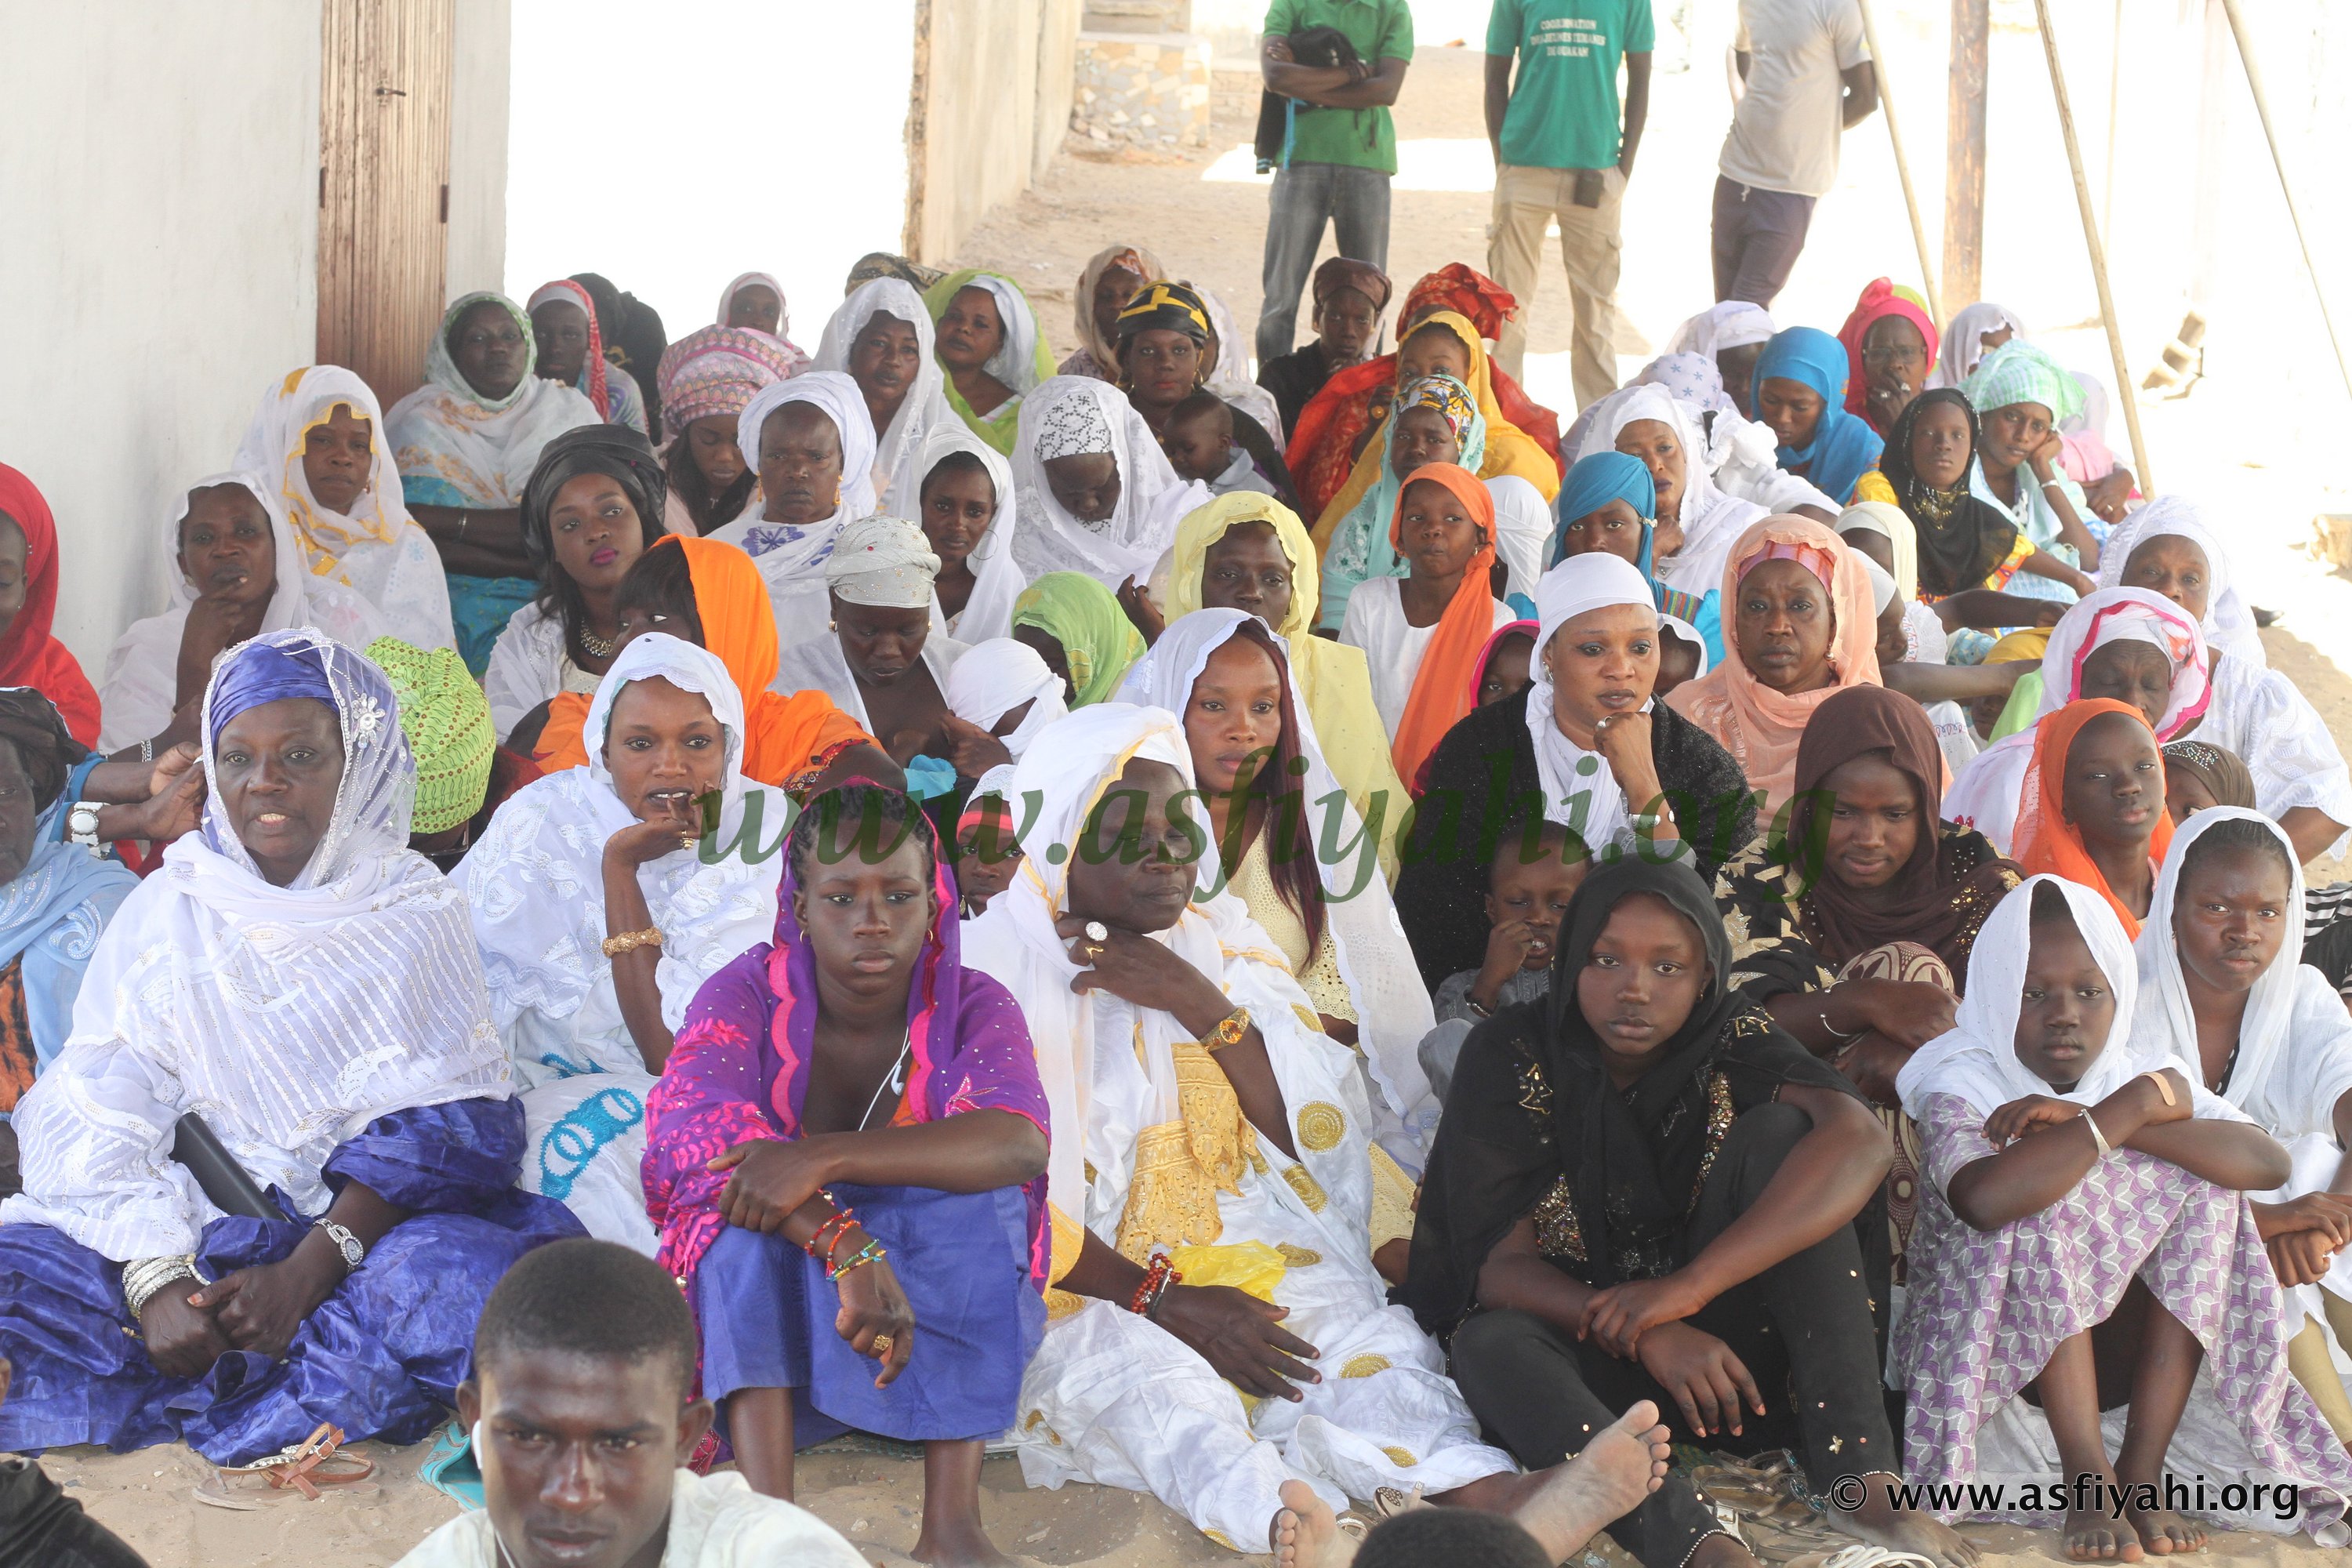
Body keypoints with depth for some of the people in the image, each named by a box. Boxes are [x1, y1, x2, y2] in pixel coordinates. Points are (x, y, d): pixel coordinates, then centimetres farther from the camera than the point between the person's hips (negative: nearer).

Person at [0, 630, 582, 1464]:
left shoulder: (412, 909, 6)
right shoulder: (166, 910, 9)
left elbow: (441, 1122, -6)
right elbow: (90, 1121, 0)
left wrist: (309, 1272, -21)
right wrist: (153, 1279, -19)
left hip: (364, 1227, -1)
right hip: (194, 1230, 1)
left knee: (461, 1277, -33)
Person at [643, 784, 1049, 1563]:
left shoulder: (973, 1009, -9)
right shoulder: (749, 994, -10)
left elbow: (1021, 1143, -30)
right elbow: (692, 1120, -31)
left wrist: (826, 1158, -43)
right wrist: (845, 1244, -46)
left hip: (935, 1297, 0)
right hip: (765, 1302, 0)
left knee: (978, 1195, -28)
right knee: (750, 1191, -29)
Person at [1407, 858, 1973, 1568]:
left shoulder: (1730, 1039, -9)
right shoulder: (1510, 1056, -11)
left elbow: (1859, 1141, -29)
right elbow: (1498, 1264, -16)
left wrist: (1688, 1286, -37)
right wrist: (1649, 1338, -33)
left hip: (1713, 1335, 1)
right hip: (1580, 1340, -1)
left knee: (1777, 1132, -21)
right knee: (1491, 1346, -34)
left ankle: (1860, 1477, -32)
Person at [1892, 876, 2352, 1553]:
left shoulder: (2149, 1076, 2)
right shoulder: (1959, 1087, -12)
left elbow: (2268, 1162, -19)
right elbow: (1986, 1200, -37)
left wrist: (2083, 1119, -27)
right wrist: (2129, 1110, -29)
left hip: (2110, 1339, 4)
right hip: (1983, 1339, -4)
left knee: (2205, 1183, -15)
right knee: (2044, 1190, -28)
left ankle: (2144, 1469, -20)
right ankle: (2087, 1474, -28)